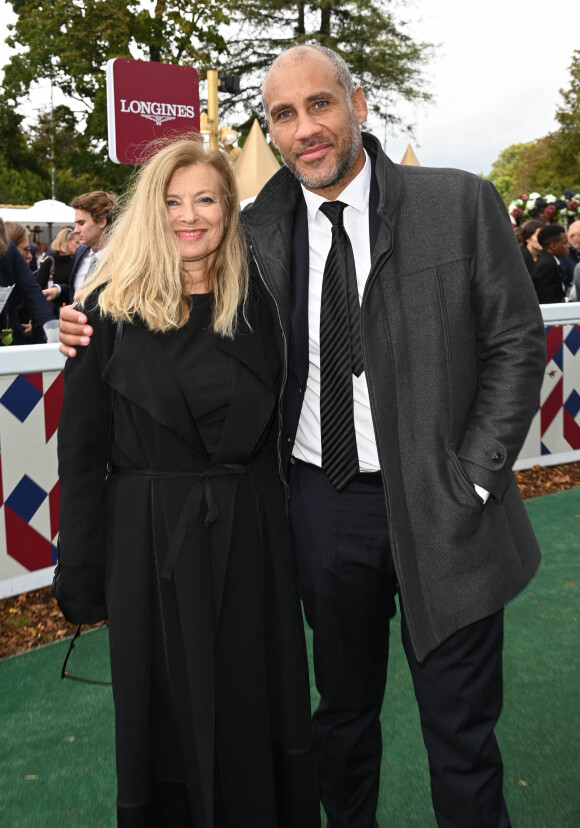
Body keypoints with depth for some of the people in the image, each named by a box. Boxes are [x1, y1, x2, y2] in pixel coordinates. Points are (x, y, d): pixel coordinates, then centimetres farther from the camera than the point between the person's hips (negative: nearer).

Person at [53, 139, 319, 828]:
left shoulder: (254, 305, 3)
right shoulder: (110, 308, -5)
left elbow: (272, 427, 9)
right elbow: (80, 447, -3)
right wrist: (81, 571, -5)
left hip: (249, 538, 3)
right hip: (150, 541, -2)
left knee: (256, 711, 16)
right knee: (169, 715, 14)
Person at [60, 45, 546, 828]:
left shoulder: (460, 203, -5)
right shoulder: (257, 231, 2)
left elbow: (516, 343, -3)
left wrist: (471, 484, -9)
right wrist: (104, 340, -6)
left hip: (440, 508, -2)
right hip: (322, 505, 2)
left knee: (460, 732, 12)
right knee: (343, 710, 20)